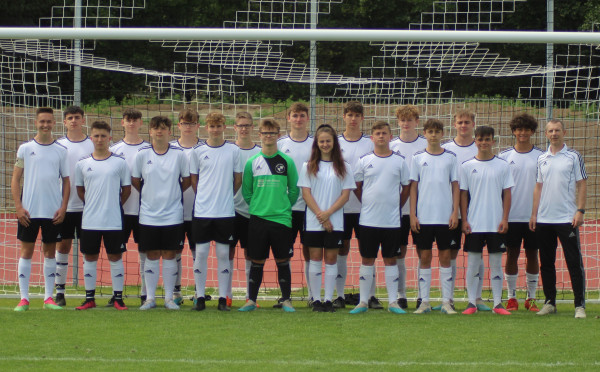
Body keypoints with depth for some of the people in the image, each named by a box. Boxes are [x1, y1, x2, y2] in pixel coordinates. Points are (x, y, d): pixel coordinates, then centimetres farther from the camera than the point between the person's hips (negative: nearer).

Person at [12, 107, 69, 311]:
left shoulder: (61, 151, 6)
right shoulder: (25, 149, 2)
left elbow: (66, 181, 9)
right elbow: (15, 180, 3)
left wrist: (63, 207, -2)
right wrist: (18, 207, -7)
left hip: (53, 212, 1)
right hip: (29, 210, -1)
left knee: (50, 252, 6)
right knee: (26, 251, 0)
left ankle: (49, 298, 11)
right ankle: (24, 298, 2)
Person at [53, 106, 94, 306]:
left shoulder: (93, 145, 4)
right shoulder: (58, 145, 5)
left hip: (87, 205, 0)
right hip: (64, 205, 0)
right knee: (62, 246, 3)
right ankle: (59, 291, 7)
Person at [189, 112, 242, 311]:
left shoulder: (233, 150, 3)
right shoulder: (198, 151, 4)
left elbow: (238, 179, 10)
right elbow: (194, 179, 11)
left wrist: (225, 196, 10)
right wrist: (205, 197, 10)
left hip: (225, 211, 0)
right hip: (202, 211, 0)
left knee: (223, 254, 2)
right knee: (201, 253, 0)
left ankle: (223, 298, 6)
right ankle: (200, 297, 6)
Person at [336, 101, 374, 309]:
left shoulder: (370, 144, 6)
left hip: (364, 206, 0)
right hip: (341, 204, 0)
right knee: (341, 250, 3)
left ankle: (371, 295, 5)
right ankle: (339, 295, 8)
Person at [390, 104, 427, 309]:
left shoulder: (427, 146, 3)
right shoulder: (392, 146, 7)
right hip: (398, 207, 1)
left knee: (423, 251, 1)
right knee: (399, 252, 3)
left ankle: (422, 295, 6)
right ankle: (400, 296, 9)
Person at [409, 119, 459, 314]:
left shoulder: (450, 157, 5)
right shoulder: (418, 158, 5)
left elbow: (455, 186, 6)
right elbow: (413, 187, 5)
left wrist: (455, 212, -3)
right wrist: (412, 215, -1)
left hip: (445, 217, 0)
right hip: (423, 216, 0)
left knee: (445, 256, 2)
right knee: (425, 257, 3)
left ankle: (446, 302, 5)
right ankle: (424, 302, 7)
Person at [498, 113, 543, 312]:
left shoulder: (541, 156, 4)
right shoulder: (504, 156, 3)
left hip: (534, 216, 1)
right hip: (511, 215, -1)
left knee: (532, 255, 5)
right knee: (512, 255, 1)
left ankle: (531, 298, 14)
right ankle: (511, 298, 8)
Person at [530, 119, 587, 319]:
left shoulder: (573, 157, 0)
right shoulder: (542, 159, 12)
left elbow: (582, 185, -1)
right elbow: (538, 187, 16)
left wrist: (580, 211, -10)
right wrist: (534, 214, 10)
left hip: (567, 219, -4)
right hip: (544, 219, 4)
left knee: (574, 262, -5)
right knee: (546, 263, 8)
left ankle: (580, 305, -3)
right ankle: (549, 302, 16)